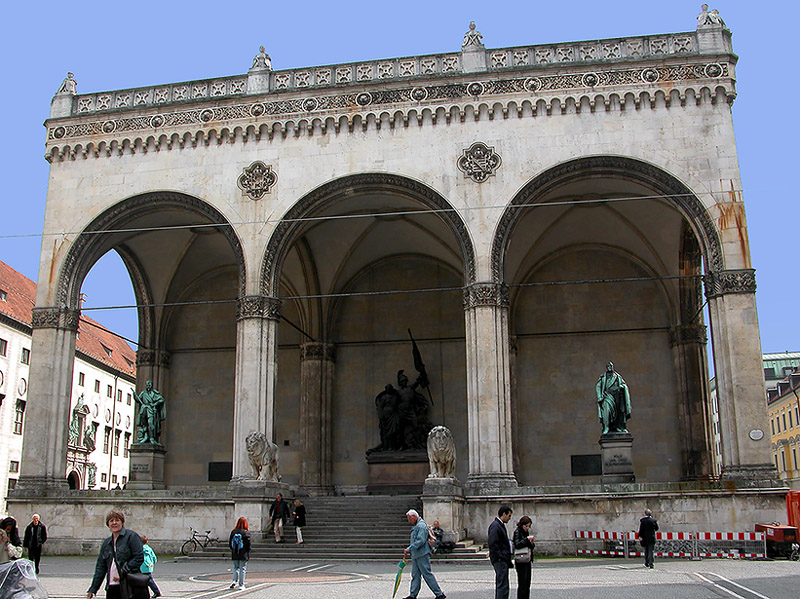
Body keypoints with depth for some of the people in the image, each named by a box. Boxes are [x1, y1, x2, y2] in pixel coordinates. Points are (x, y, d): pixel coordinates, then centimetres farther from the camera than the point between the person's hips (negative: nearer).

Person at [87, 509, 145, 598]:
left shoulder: (131, 536, -2)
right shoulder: (106, 543, 17)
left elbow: (139, 558, -11)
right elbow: (100, 567, 18)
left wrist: (122, 572, -16)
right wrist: (92, 589, 12)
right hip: (111, 587, 6)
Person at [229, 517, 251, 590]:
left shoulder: (233, 532, 0)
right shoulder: (246, 532, -11)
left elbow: (230, 543, 5)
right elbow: (248, 543, -10)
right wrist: (248, 553, 2)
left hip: (234, 554, 3)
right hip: (243, 554, -3)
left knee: (236, 567, 18)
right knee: (242, 569, 4)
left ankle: (234, 581, 1)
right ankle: (241, 585, 5)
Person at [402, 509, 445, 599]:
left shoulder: (421, 526, -15)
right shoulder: (416, 526, 18)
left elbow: (421, 541, -24)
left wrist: (409, 549, -21)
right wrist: (408, 552, 19)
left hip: (422, 555, -10)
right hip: (416, 555, 10)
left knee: (427, 574, -6)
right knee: (415, 575, 10)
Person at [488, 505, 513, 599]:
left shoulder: (500, 525, 17)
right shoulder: (495, 525, -14)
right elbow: (492, 544, -20)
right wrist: (500, 557, -19)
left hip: (503, 560, 11)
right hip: (500, 560, -11)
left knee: (500, 585, 14)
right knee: (503, 586, -12)